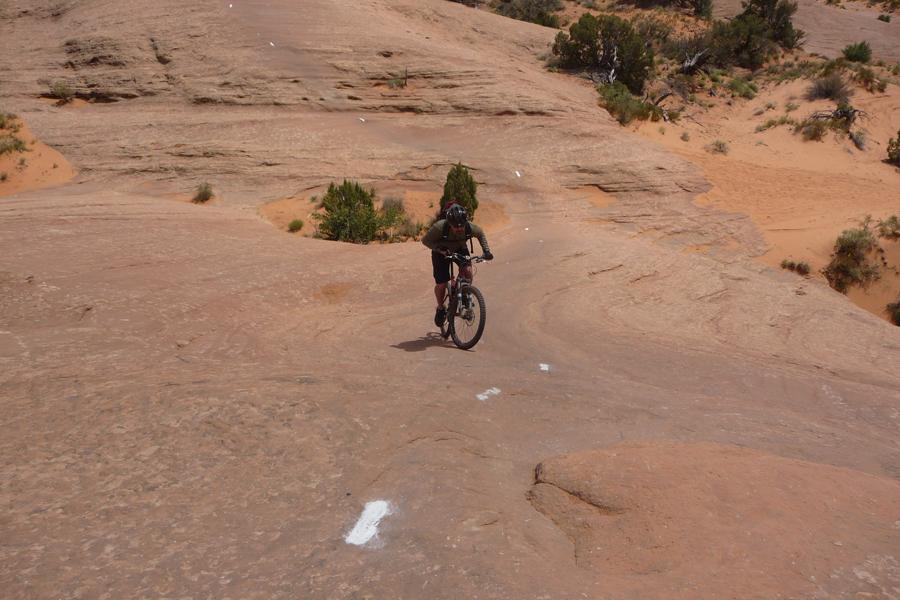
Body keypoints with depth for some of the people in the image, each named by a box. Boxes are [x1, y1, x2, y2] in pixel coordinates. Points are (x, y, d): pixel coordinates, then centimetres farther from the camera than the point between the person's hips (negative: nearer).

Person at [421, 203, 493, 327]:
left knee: (467, 271, -26)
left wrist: (486, 250, -16)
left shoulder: (470, 227, -29)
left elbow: (481, 233, -6)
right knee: (441, 284, -7)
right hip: (442, 252, -2)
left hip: (460, 249, 2)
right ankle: (440, 309, 22)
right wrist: (440, 249, -37)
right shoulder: (439, 227, -37)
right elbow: (426, 240, -23)